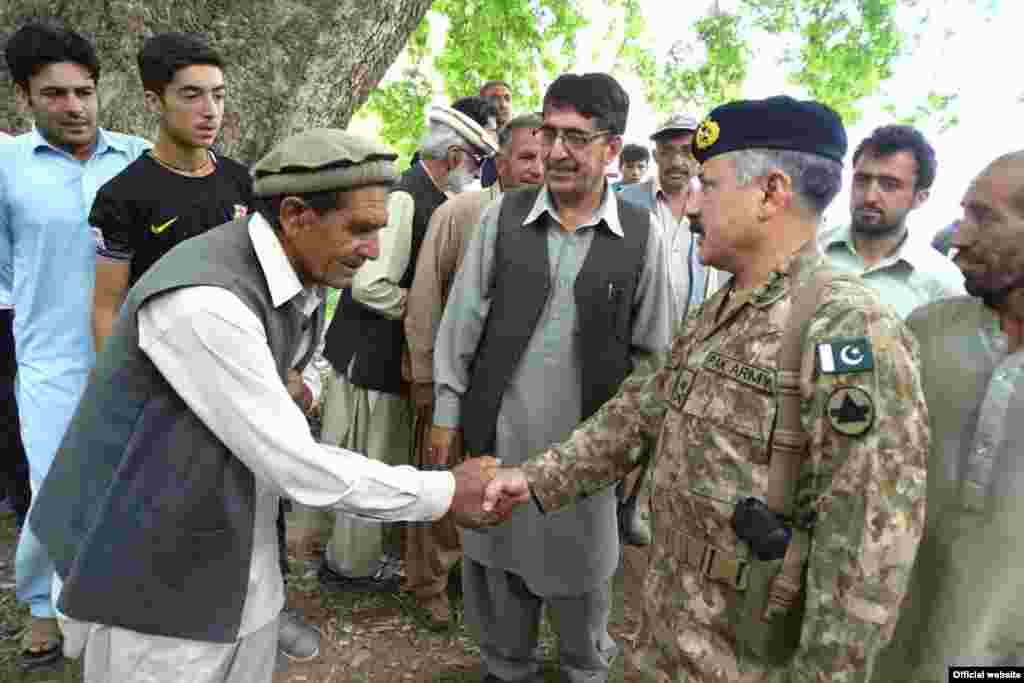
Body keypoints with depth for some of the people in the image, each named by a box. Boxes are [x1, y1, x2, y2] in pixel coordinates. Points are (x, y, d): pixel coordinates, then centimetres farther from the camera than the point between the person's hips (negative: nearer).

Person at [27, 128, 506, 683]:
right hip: (156, 571, -7)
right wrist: (445, 493, -19)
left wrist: (303, 388, -2)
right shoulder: (203, 301, -29)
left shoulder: (305, 279, -1)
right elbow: (298, 468, -27)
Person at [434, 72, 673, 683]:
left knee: (580, 572, 15)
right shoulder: (502, 216, -2)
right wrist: (448, 412, 1)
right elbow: (462, 317, 2)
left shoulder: (641, 235, -4)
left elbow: (651, 350, 2)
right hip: (497, 433, 2)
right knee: (494, 564, 17)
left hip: (586, 443, -1)